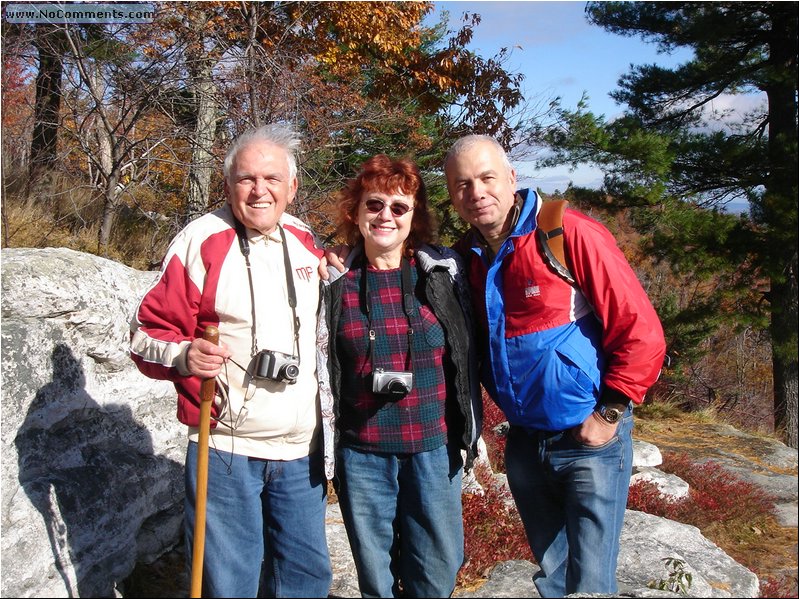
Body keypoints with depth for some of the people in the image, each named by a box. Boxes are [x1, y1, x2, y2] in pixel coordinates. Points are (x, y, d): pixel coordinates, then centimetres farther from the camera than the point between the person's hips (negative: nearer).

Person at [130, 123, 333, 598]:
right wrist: (183, 356, -27)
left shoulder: (307, 243, 8)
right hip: (225, 450, -4)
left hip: (302, 451, 5)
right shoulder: (202, 239, -7)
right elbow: (149, 331, -7)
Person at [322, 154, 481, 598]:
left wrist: (470, 429, 7)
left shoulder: (442, 272, -1)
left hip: (433, 447, 0)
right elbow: (325, 365, 10)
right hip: (362, 451, 0)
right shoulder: (337, 282, -1)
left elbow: (467, 356, 6)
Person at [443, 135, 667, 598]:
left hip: (590, 439, -5)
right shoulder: (464, 258, 1)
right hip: (524, 442, 5)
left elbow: (642, 331, -15)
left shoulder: (571, 234, -16)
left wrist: (608, 416, -13)